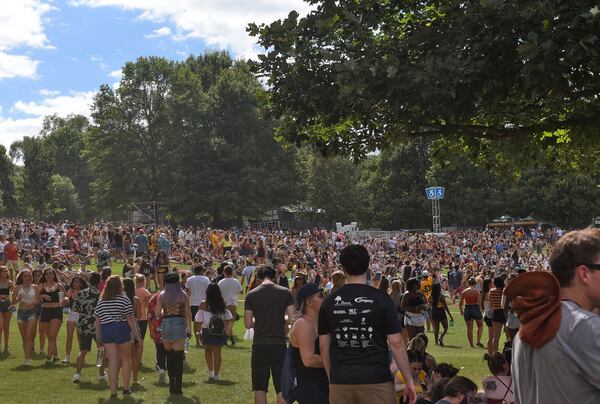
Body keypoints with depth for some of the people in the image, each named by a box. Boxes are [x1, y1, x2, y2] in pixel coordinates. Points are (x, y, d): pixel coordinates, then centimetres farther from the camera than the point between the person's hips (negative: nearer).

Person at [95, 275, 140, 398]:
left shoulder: (101, 301, 9)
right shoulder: (124, 299, -5)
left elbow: (97, 321, 10)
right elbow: (130, 319, -8)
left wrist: (98, 337, 16)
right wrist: (136, 335, -2)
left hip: (106, 331, 4)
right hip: (121, 330, -3)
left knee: (112, 361, 4)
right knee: (126, 359, 13)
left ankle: (113, 391, 2)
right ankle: (125, 388, 16)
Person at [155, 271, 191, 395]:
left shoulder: (162, 295, 1)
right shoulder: (184, 295, 1)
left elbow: (157, 313, -1)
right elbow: (188, 314, 0)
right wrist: (189, 329, 8)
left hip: (166, 325, 1)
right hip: (180, 324, -1)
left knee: (169, 356, 15)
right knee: (179, 357, 2)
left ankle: (172, 384, 15)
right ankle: (178, 386, 0)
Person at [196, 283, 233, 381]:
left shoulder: (204, 304, -9)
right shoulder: (223, 304, 0)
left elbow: (199, 320, -9)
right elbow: (229, 319, 3)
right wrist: (226, 328, 13)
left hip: (207, 331, -2)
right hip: (220, 332, 2)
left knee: (208, 351, 17)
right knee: (217, 353, 7)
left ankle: (211, 372, 9)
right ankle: (216, 374, 9)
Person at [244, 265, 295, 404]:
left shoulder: (251, 294, -2)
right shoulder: (285, 292, -2)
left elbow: (248, 324, -3)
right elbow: (292, 319, -4)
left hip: (259, 345, 0)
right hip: (279, 345, 0)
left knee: (260, 388, 8)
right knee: (282, 388, 7)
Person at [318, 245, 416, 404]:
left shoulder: (329, 302, 2)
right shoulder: (381, 299, -7)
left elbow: (324, 346, 7)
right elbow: (396, 343, -7)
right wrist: (409, 380, 1)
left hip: (340, 383, 3)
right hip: (376, 381, -3)